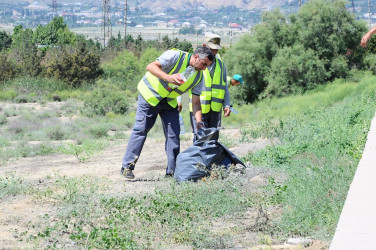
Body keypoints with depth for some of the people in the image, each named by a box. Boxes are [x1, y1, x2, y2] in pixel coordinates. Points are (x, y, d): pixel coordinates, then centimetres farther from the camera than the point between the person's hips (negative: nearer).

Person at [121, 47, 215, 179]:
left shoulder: (198, 77, -6)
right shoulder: (176, 56, -24)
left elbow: (196, 102, -4)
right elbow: (151, 66, -31)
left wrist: (199, 122, -19)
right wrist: (169, 77, -47)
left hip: (169, 102, 6)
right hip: (150, 94, -6)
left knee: (173, 133, -4)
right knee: (141, 129, -7)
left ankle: (172, 171, 3)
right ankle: (127, 166, 0)